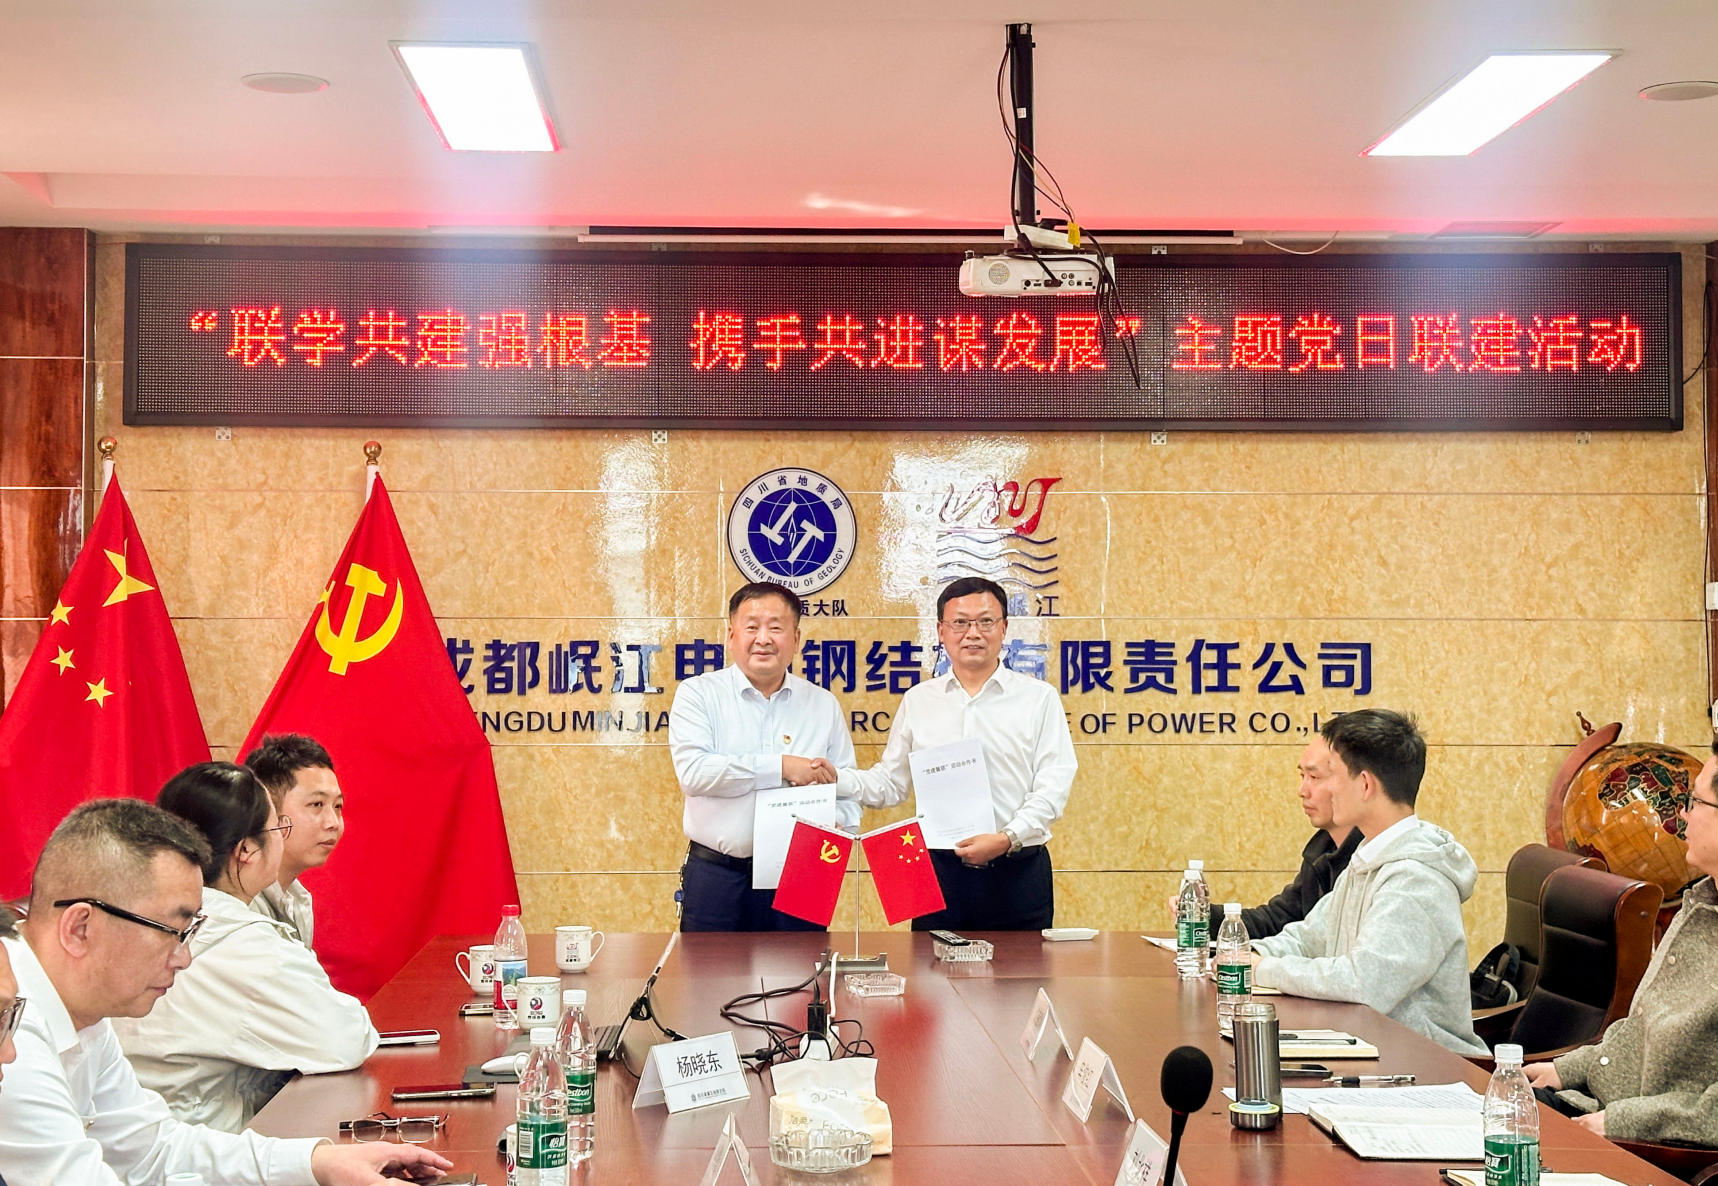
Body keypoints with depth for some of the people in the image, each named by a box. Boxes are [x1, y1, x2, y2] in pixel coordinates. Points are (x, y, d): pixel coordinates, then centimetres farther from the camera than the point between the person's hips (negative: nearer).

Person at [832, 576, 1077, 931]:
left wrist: (1007, 839, -17)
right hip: (941, 872, 2)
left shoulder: (1039, 698, 4)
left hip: (1018, 873, -2)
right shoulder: (917, 701, 12)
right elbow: (890, 782, 13)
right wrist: (835, 781, -5)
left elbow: (1053, 786, -4)